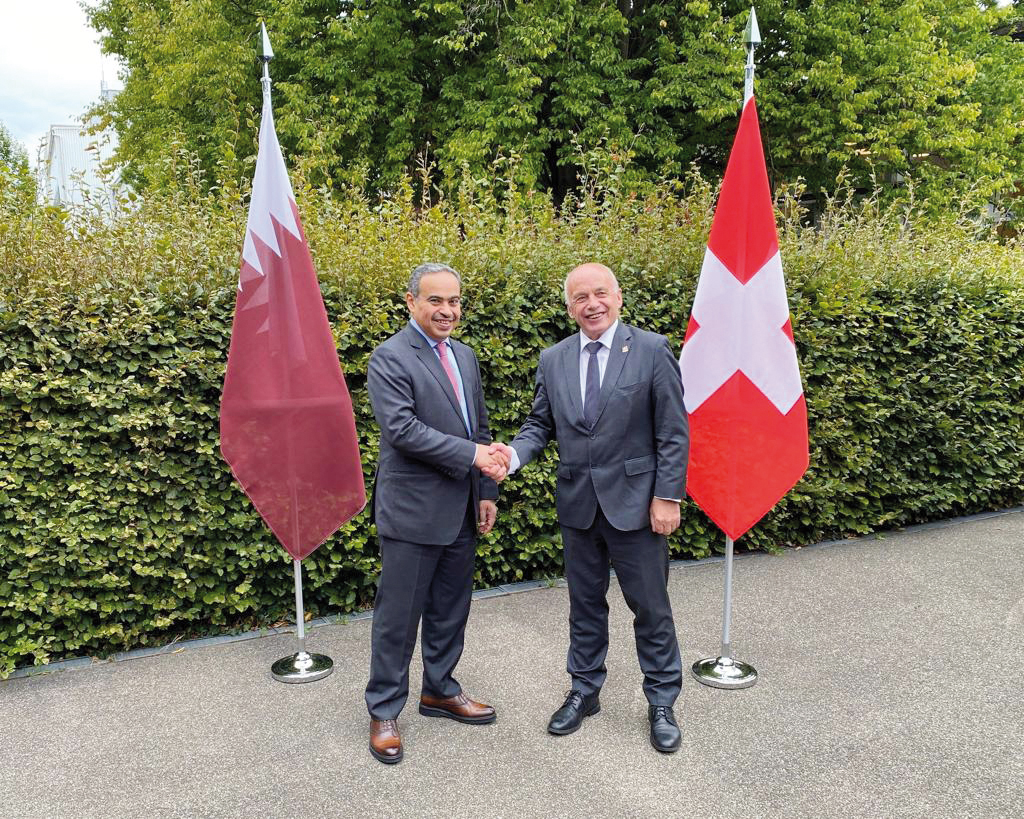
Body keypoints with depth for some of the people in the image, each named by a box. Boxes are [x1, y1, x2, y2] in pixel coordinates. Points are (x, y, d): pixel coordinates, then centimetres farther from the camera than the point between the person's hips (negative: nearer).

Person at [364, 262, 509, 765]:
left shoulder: (465, 356, 12)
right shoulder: (389, 358, -11)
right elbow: (402, 428, -22)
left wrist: (486, 492, 9)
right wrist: (472, 455, -23)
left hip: (461, 512, 7)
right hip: (412, 512, -7)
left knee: (450, 611, 18)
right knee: (398, 616, 4)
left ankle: (439, 691, 36)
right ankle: (384, 711, 20)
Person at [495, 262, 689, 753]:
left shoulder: (652, 351, -7)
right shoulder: (553, 360, 4)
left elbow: (673, 432, -7)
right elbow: (540, 425, 9)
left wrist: (668, 497, -11)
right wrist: (513, 454, -12)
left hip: (635, 502, -3)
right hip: (577, 505, 4)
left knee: (651, 606, 8)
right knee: (585, 604, 17)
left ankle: (662, 702, 27)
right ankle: (584, 691, 35)